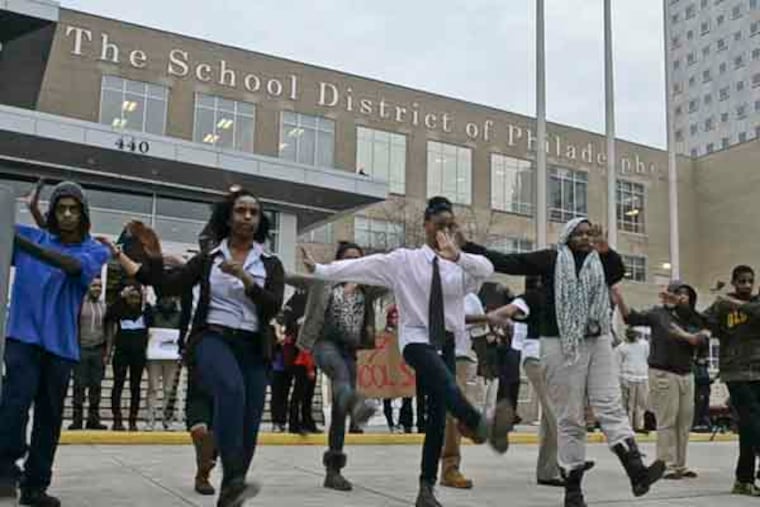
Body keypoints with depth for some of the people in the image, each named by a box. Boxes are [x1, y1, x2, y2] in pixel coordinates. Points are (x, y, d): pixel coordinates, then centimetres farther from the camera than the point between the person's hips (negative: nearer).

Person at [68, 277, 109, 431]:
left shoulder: (104, 307, 11)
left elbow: (108, 330, 11)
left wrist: (107, 352, 6)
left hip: (98, 350, 3)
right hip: (82, 349, -3)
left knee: (96, 385, 5)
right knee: (79, 385, -1)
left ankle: (93, 418, 10)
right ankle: (77, 418, 4)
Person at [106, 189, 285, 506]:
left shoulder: (270, 264, 11)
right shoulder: (208, 259, 11)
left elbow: (273, 307, -3)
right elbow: (167, 286, 2)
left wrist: (244, 277, -17)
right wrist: (119, 256, 0)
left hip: (253, 348, 3)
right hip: (212, 338, -3)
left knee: (248, 429, 0)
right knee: (231, 389, -35)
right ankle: (233, 480, -41)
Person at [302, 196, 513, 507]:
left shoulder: (460, 265, 5)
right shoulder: (403, 260, 0)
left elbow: (487, 270, -14)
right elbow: (361, 266, -2)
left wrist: (457, 256, -32)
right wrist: (319, 270, -5)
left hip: (446, 342, 4)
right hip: (416, 339, -4)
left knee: (438, 415, 3)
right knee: (445, 381, -35)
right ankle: (481, 426, -62)